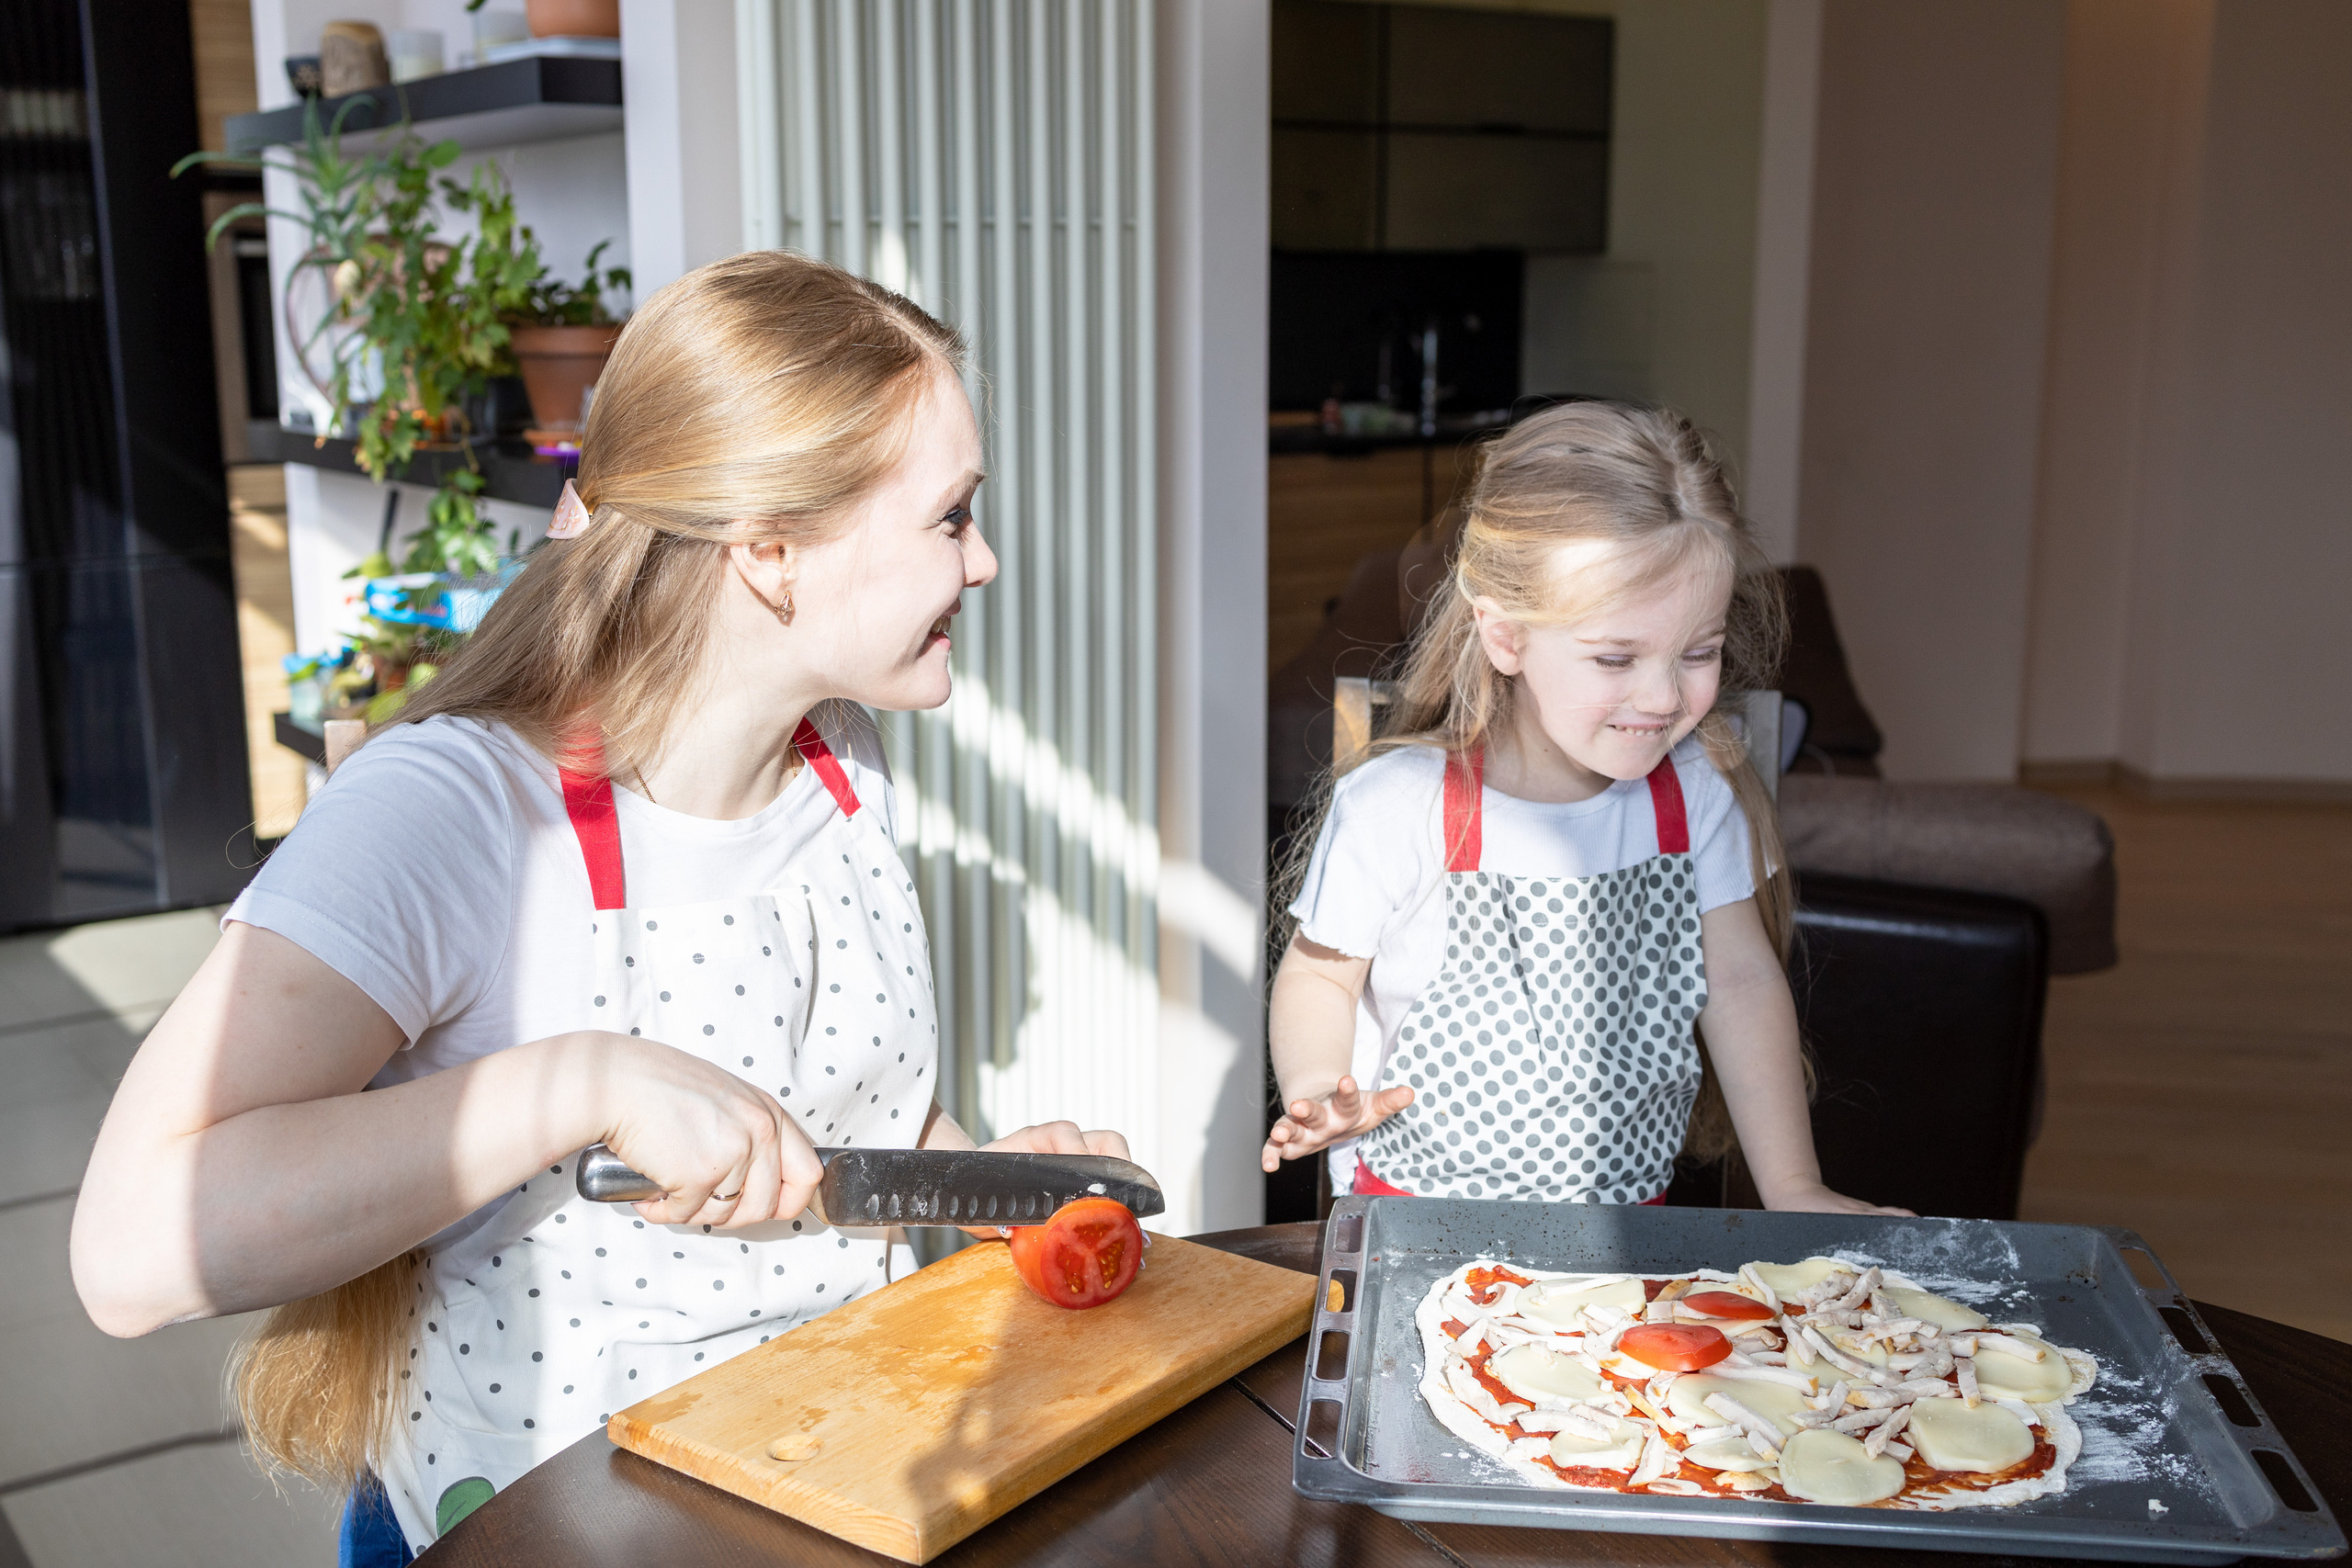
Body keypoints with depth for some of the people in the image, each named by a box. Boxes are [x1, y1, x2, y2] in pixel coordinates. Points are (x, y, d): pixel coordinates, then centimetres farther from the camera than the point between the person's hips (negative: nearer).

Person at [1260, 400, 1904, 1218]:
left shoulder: (1696, 793, -3)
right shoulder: (1396, 811, -14)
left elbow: (1740, 979, 3)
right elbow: (1318, 974, 0)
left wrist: (1793, 1188, 1)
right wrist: (1317, 1094, -18)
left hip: (1631, 1215, 3)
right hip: (1418, 1221, -3)